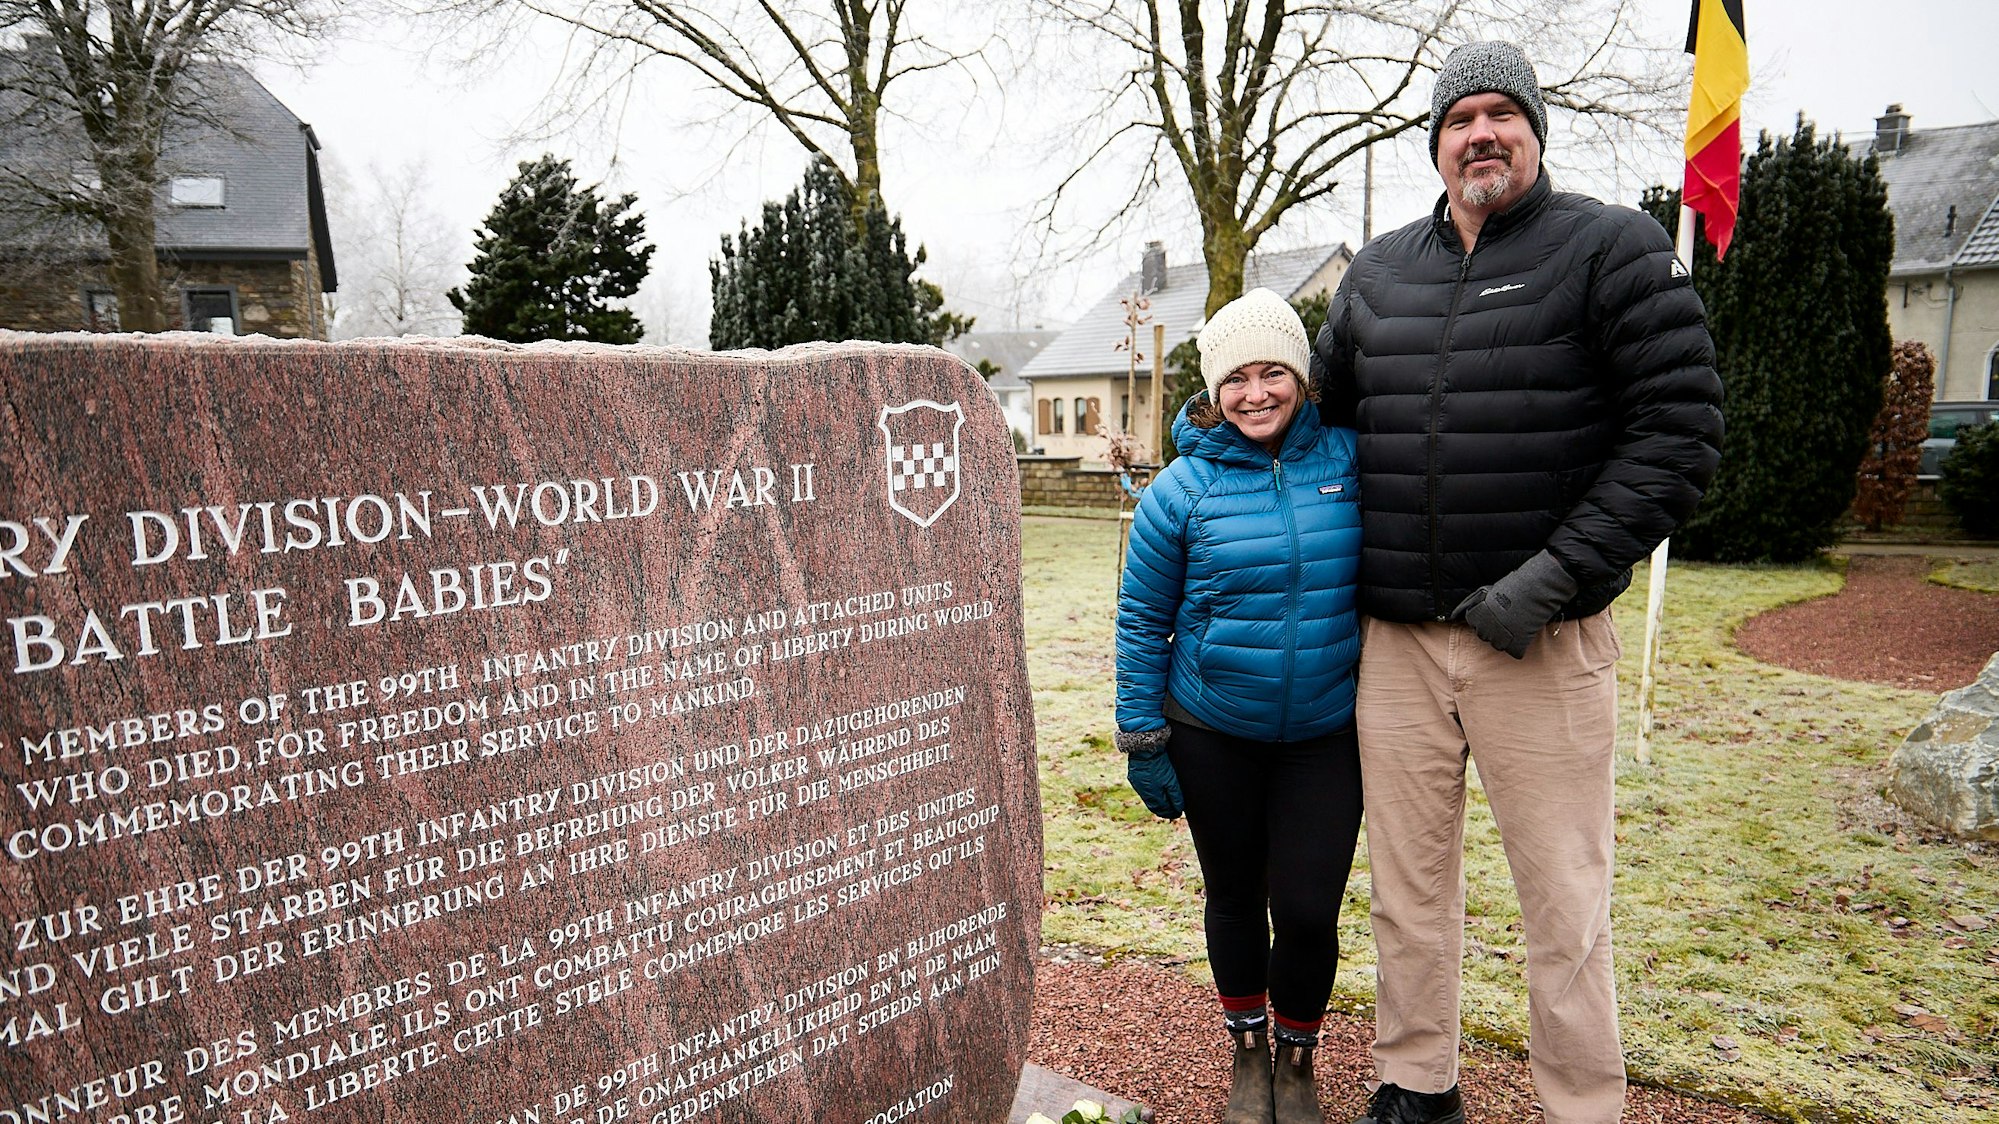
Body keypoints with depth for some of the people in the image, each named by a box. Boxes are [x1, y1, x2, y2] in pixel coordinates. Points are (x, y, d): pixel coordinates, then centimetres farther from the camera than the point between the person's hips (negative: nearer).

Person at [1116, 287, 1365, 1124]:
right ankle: (1247, 1049, 40)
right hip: (1211, 733, 0)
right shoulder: (1184, 488, -9)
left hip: (1328, 732, 1)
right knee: (1235, 897, 14)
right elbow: (1142, 619, -3)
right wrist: (1142, 741, -3)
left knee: (1308, 909, 1)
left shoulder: (1349, 457, -5)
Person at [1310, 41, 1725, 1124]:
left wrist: (1556, 575, -16)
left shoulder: (1615, 248, -2)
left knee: (1564, 900, 5)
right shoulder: (1378, 272, 12)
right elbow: (1315, 413, 23)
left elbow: (1679, 430, -9)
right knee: (1407, 881, 14)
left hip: (1544, 642, -4)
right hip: (1395, 639, 4)